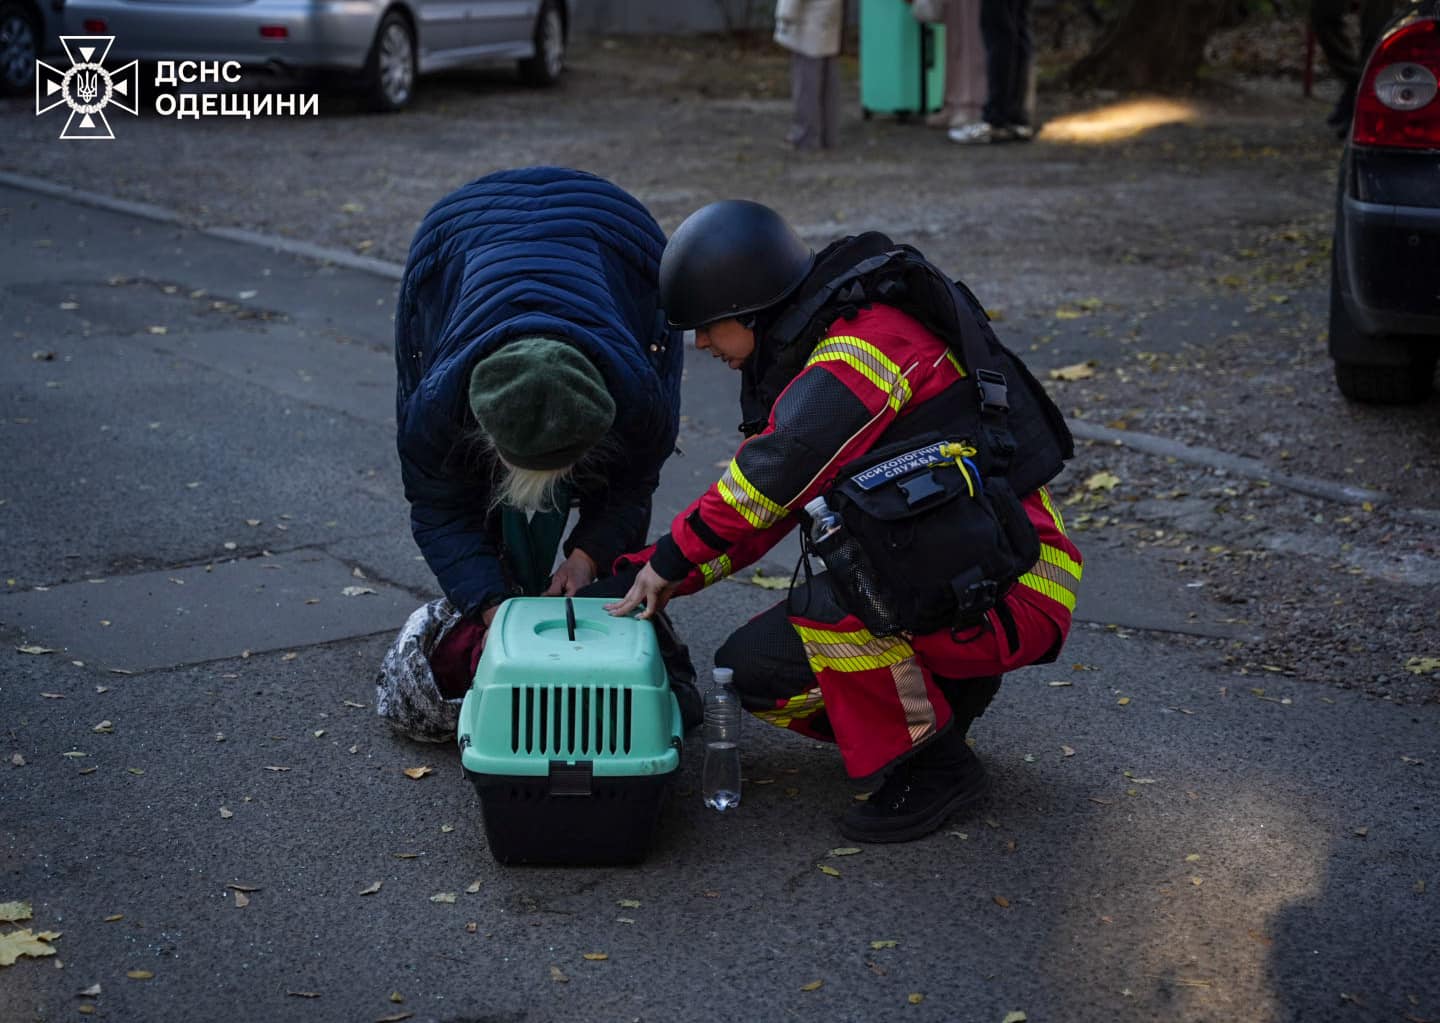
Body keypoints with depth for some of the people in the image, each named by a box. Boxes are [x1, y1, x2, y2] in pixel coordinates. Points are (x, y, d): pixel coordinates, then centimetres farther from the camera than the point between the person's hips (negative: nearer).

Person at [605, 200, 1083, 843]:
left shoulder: (868, 344, -21)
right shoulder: (808, 359, 10)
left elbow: (772, 477, -29)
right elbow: (754, 509, 12)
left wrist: (670, 559, -16)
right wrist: (645, 577, 5)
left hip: (1012, 592, -9)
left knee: (839, 591, -35)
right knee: (751, 668, 3)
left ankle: (930, 764, -14)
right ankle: (949, 691, 11)